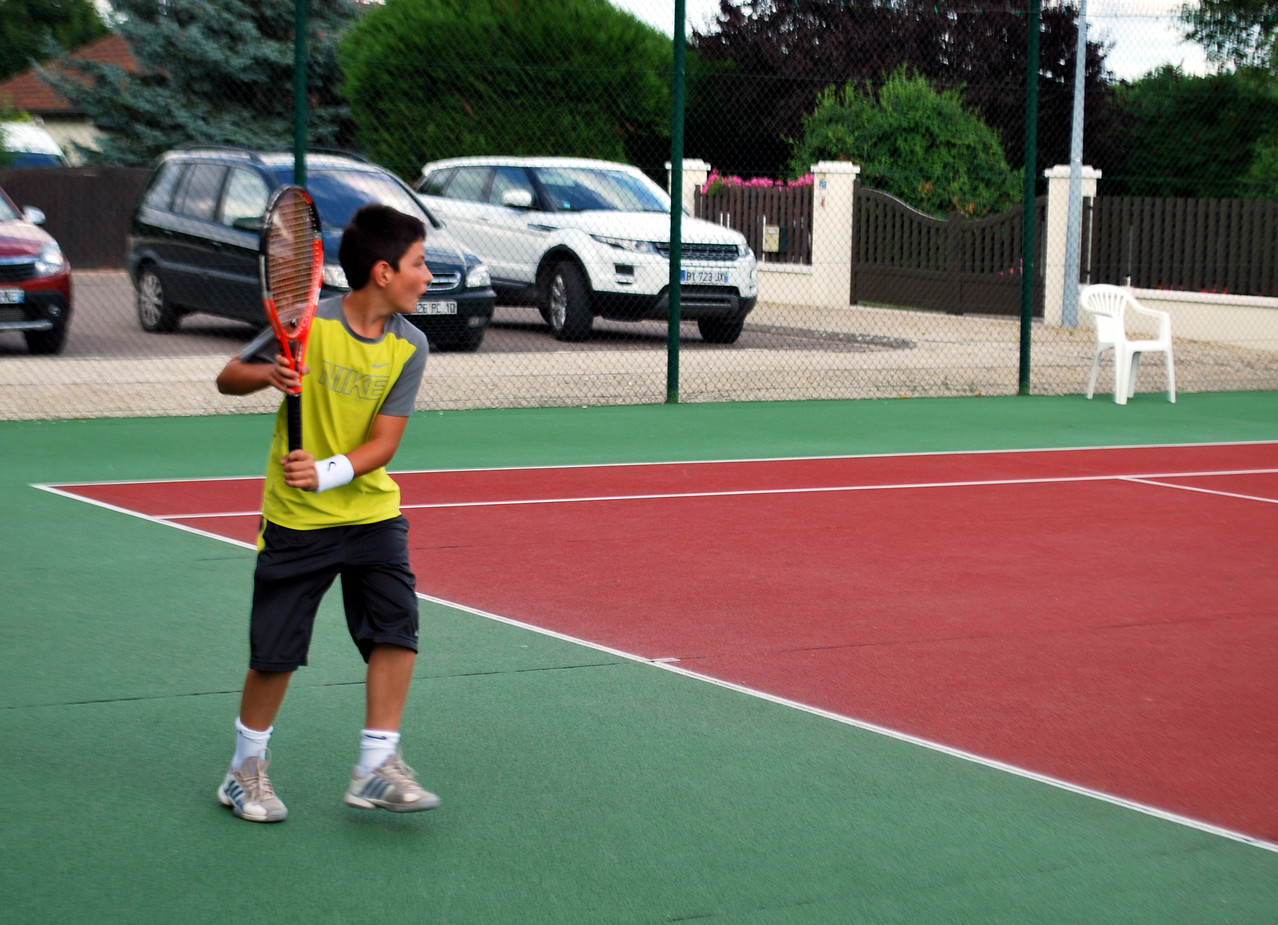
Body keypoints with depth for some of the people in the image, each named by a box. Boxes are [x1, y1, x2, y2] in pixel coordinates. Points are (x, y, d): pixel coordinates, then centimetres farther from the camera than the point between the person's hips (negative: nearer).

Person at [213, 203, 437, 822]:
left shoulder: (409, 345, -5)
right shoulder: (308, 323, -14)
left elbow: (383, 441, -8)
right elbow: (228, 378, -4)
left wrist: (328, 473, -26)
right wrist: (267, 374, -26)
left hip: (372, 510, 3)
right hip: (297, 516, -3)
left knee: (396, 627, -11)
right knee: (275, 651, 4)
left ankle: (376, 769, -1)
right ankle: (247, 768, 24)